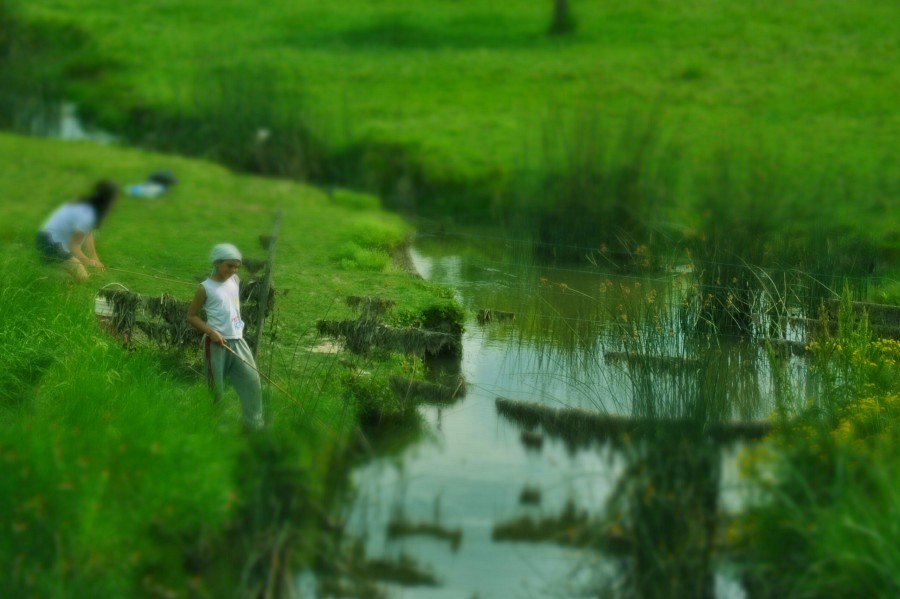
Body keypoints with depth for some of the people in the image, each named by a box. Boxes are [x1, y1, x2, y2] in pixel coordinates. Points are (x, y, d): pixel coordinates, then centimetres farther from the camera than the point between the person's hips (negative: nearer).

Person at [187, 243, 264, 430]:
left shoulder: (235, 281, 7)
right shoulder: (205, 288, -10)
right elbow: (191, 316, -6)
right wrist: (211, 331, -18)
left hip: (237, 339, 6)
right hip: (217, 343, -6)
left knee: (252, 379, 0)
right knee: (216, 386, 2)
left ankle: (255, 425, 7)